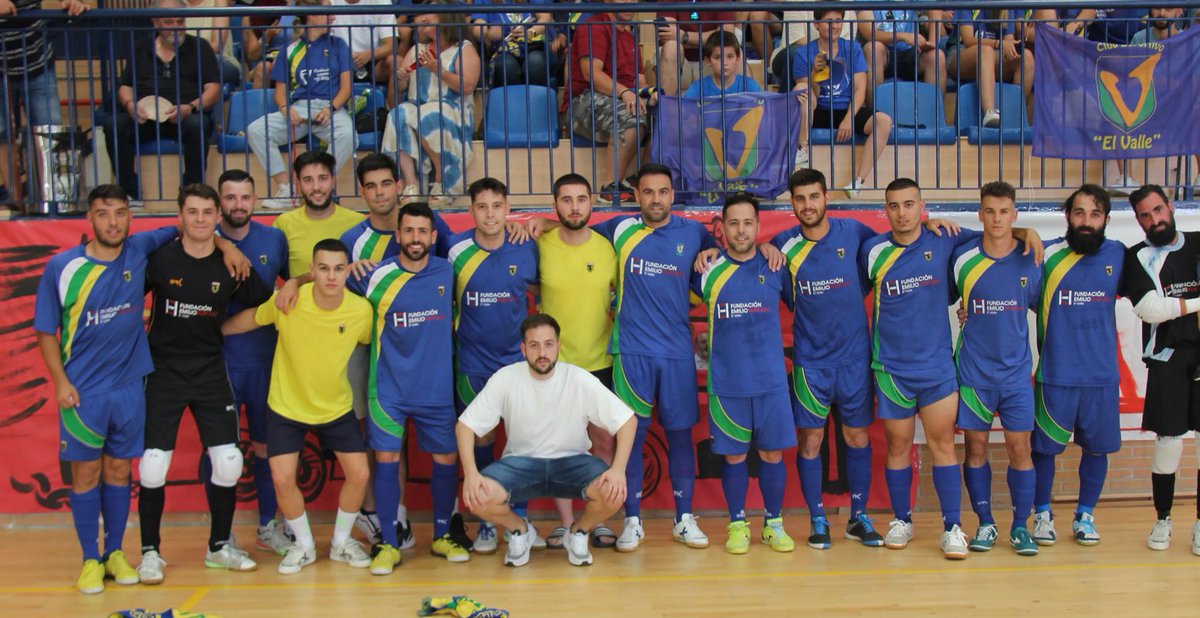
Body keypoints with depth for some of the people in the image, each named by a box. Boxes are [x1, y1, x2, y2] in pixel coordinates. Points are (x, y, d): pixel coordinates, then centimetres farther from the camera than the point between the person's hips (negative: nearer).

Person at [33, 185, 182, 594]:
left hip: (129, 386, 2)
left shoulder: (140, 250, -3)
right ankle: (90, 560, 15)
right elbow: (45, 330, 0)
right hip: (82, 391, -2)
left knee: (119, 471, 11)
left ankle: (115, 553, 23)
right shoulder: (62, 267, -8)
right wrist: (61, 382, -8)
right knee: (85, 474, 3)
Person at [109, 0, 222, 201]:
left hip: (187, 115, -2)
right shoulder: (141, 49, 20)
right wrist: (130, 105, -7)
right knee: (115, 126, -26)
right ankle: (130, 192, -21)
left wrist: (190, 108, -16)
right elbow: (125, 87, 18)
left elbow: (213, 90, 2)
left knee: (197, 125, -37)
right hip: (144, 117, 3)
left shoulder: (199, 47, 12)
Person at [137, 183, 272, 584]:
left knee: (228, 463, 0)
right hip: (164, 374, -2)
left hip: (211, 374, 2)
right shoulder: (159, 259, -7)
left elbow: (262, 303, 5)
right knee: (153, 468, -4)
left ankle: (219, 547, 20)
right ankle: (150, 551, 14)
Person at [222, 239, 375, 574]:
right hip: (286, 407, -1)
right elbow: (250, 319, -4)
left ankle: (341, 542, 24)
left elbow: (371, 343, 2)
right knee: (283, 479, -7)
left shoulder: (361, 310, -19)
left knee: (359, 474, -2)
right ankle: (304, 545, 19)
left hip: (337, 408, 2)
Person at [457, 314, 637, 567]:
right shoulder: (505, 379, -13)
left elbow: (627, 421, -11)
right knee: (478, 497, -29)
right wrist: (470, 473, -25)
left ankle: (578, 533, 6)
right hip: (520, 460, 0)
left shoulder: (581, 380, -13)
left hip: (571, 460, 0)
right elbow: (466, 425, -9)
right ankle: (521, 530, 7)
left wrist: (619, 469, -26)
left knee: (613, 492, -30)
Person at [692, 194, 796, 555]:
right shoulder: (707, 270, 0)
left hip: (771, 379, 1)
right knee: (733, 455, 6)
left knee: (772, 453, 6)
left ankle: (773, 524, 20)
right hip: (726, 381, -1)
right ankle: (737, 525, 19)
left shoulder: (776, 267, 3)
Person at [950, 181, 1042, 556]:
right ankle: (985, 524, 17)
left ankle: (1020, 526, 12)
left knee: (1019, 447, 0)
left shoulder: (1031, 259, 0)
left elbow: (1041, 309, 11)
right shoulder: (963, 258, -3)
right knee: (976, 447, 4)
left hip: (1017, 371, 1)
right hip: (973, 371, 0)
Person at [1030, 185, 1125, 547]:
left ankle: (1085, 516, 27)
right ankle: (1042, 515, 23)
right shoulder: (1048, 255, -5)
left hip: (1103, 376, 2)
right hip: (1055, 375, -2)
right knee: (1045, 447, 5)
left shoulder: (1117, 255, 4)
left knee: (1096, 447, 10)